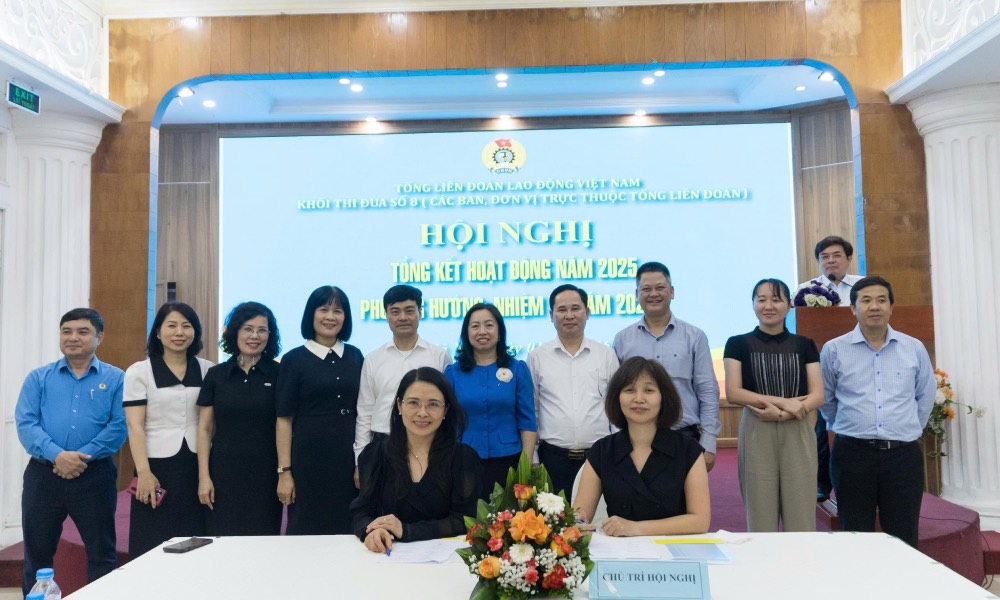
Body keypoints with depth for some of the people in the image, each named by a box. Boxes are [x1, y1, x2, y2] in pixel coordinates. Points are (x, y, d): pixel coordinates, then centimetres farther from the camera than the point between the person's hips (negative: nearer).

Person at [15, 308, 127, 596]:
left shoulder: (116, 379, 1)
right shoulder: (38, 378, 7)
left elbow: (119, 426, -8)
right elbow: (25, 423, -4)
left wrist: (82, 456, -18)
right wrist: (56, 455, -19)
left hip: (95, 476, -2)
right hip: (43, 475, 2)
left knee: (101, 552, 6)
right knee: (37, 552, 14)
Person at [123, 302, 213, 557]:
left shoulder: (207, 370, 7)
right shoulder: (139, 371, 1)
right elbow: (135, 426, -5)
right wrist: (143, 472, -14)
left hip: (198, 467, 2)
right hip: (158, 466, -2)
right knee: (153, 547, 1)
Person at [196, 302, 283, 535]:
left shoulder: (278, 374, 1)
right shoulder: (216, 374, 5)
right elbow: (205, 429, 6)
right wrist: (203, 476, -1)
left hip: (265, 473, -1)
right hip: (224, 473, 1)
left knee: (262, 539, 2)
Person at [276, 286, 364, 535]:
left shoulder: (355, 356, 7)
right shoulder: (294, 359, -3)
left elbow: (363, 411, 11)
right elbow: (284, 419, -4)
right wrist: (284, 471, -8)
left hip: (349, 456, 3)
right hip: (309, 456, -3)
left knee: (346, 529, 9)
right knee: (307, 529, 6)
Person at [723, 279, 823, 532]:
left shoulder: (804, 345, 9)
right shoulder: (738, 344, 4)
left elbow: (818, 396, 2)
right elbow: (733, 393, -6)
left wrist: (781, 413, -15)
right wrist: (783, 401, -14)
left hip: (798, 435, 2)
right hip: (756, 435, -1)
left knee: (801, 519, 3)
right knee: (761, 519, 3)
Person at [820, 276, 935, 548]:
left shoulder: (914, 348, 4)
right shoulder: (833, 349, -1)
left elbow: (925, 396, 17)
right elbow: (825, 400, 10)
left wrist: (906, 428, 15)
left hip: (904, 454, 2)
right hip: (853, 454, -1)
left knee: (904, 541, 8)